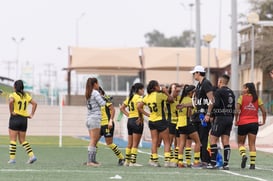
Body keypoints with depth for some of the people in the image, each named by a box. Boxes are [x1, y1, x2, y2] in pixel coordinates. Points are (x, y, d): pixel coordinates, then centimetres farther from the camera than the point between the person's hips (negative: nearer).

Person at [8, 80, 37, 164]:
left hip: (15, 118, -5)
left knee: (13, 140, 0)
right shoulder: (26, 95, 10)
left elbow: (11, 101, -29)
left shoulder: (13, 95, -7)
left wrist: (11, 112, -18)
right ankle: (32, 155, 0)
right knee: (22, 140, 13)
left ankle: (12, 158, -3)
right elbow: (34, 103, 8)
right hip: (24, 119, 5)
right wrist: (31, 114, 8)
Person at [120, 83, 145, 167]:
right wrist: (141, 117, -19)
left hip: (130, 120, 8)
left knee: (130, 143, 13)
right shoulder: (138, 97, -8)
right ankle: (133, 162, -5)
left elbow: (122, 108, 19)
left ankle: (127, 161, 16)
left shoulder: (129, 98, 15)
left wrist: (129, 115, 11)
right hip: (137, 121, -8)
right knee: (135, 144, -4)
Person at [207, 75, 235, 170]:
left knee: (213, 139, -1)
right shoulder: (231, 92, 14)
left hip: (220, 118, -7)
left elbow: (216, 104, -20)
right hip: (229, 118, 7)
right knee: (226, 141, 7)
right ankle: (226, 163, 3)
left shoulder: (218, 92, -9)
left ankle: (213, 163, -5)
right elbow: (233, 108, 16)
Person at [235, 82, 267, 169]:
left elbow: (237, 111, -13)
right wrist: (263, 121, 11)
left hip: (243, 123, -2)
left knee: (240, 143, 12)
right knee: (252, 144, 5)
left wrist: (236, 120, -2)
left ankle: (243, 155, -16)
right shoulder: (257, 98, 5)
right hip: (254, 123, 2)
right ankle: (252, 163, -1)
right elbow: (264, 111, 0)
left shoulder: (242, 97, -3)